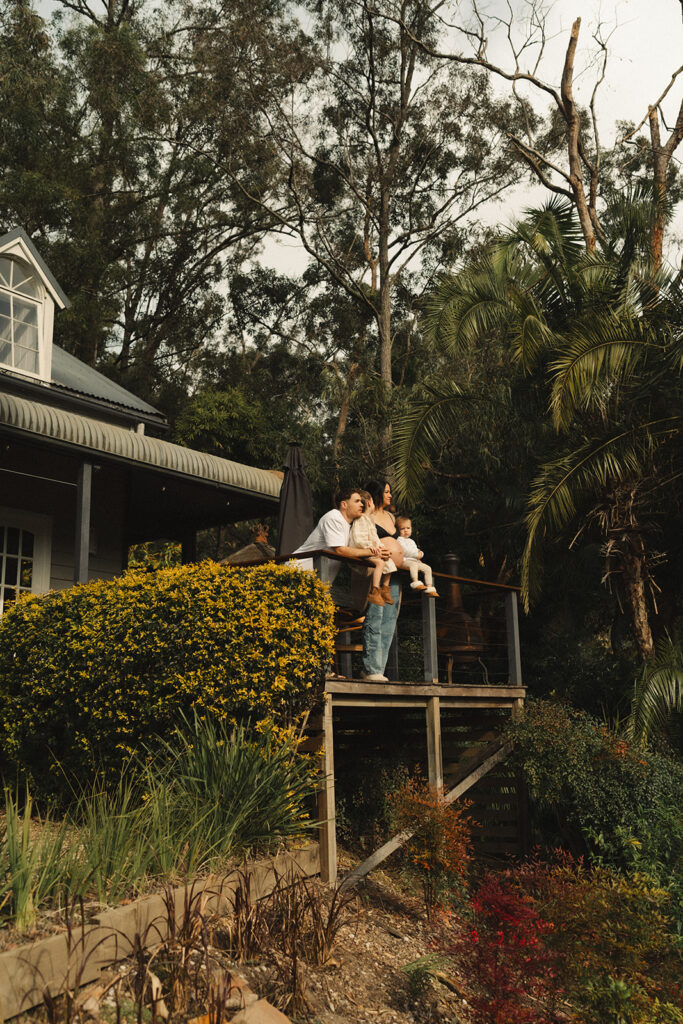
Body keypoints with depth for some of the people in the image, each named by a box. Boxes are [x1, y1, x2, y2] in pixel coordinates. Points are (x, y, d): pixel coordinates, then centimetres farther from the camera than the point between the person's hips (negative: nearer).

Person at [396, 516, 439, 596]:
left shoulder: (411, 541, 29)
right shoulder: (400, 540, 1)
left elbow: (416, 550, 28)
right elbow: (406, 551, -13)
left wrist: (420, 553, 2)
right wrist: (416, 555, -15)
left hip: (415, 560, 8)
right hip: (405, 560, -8)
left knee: (427, 568, -5)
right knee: (414, 564, -38)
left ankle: (429, 588, -7)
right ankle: (416, 583, -51)